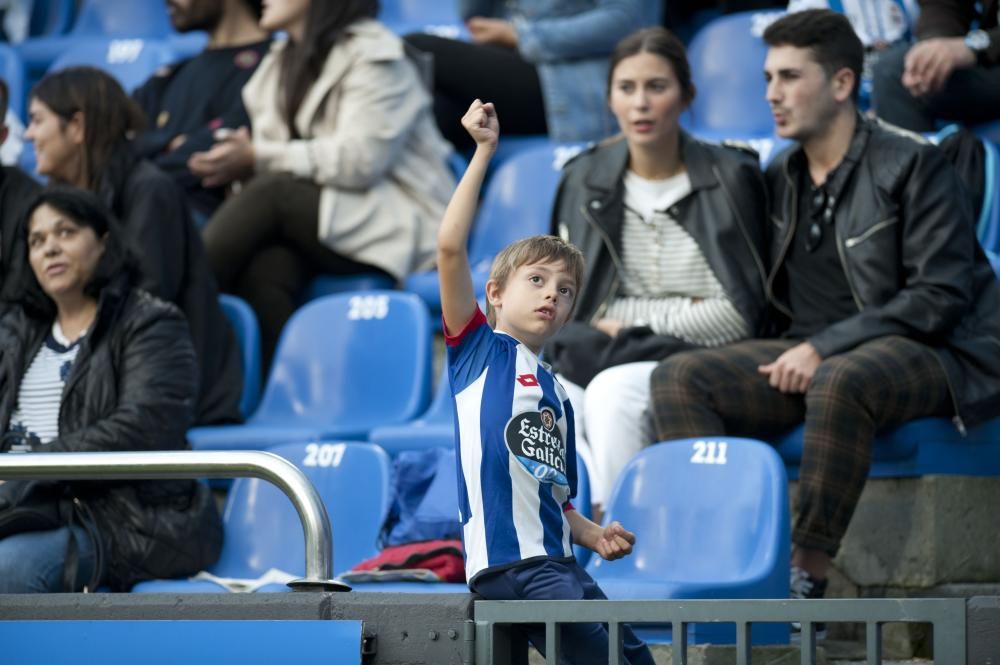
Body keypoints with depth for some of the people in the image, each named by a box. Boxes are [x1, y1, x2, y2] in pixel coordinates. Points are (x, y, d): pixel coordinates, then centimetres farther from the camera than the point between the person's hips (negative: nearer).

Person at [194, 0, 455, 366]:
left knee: (274, 192, -29)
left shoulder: (374, 56, -7)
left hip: (403, 225, -6)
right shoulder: (281, 61, 16)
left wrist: (259, 158, -19)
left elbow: (359, 161, -19)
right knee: (264, 268, -28)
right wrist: (241, 154, -13)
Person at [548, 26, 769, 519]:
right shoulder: (583, 182, 12)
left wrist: (632, 328, -4)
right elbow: (566, 306, 12)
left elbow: (740, 312, -1)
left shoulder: (732, 178, 1)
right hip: (596, 361, 3)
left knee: (613, 391, -35)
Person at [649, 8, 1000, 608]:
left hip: (935, 355, -7)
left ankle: (808, 577, -34)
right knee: (680, 377, -14)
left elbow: (940, 297, -14)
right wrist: (800, 351, 0)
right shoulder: (781, 178, 14)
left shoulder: (912, 164, -7)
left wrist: (824, 348, -18)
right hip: (816, 357, 7)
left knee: (839, 383, -41)